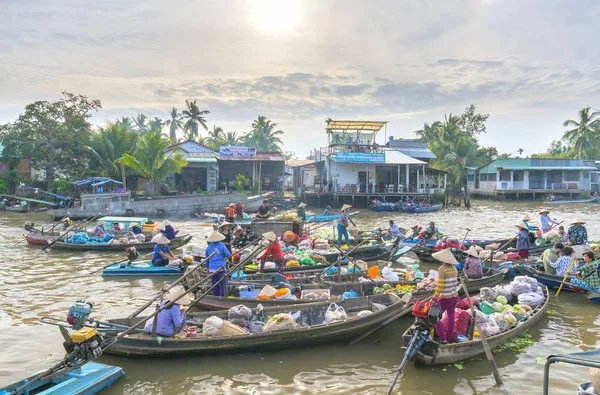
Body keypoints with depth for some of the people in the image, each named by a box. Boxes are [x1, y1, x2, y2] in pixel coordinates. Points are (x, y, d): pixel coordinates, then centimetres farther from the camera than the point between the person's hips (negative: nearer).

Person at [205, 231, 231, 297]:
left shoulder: (208, 247, 6)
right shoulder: (221, 246, -7)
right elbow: (228, 255, -7)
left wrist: (208, 267, 28)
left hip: (212, 269, 5)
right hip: (221, 268, -4)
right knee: (223, 285, 2)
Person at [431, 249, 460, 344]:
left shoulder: (442, 269, -22)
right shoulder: (454, 269, 0)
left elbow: (440, 286, -23)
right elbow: (455, 284, 7)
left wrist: (434, 299, -15)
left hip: (445, 299, -7)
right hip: (455, 297, 7)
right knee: (451, 318, 17)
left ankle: (443, 339, 7)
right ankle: (449, 339, 30)